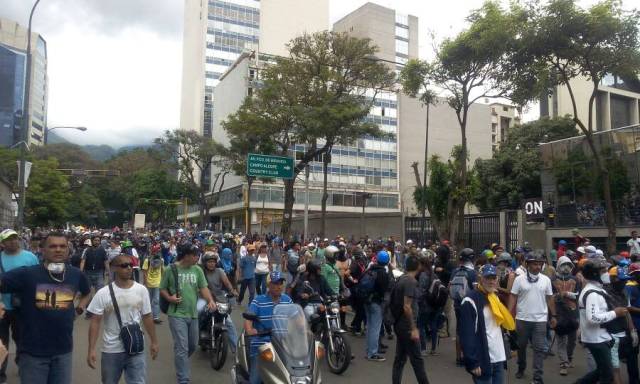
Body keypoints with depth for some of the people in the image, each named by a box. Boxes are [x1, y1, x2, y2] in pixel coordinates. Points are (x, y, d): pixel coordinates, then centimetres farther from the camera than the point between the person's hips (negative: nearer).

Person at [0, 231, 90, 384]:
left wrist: (79, 308, 5)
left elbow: (87, 293, 20)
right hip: (33, 351, -3)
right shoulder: (26, 274, -12)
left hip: (63, 350, 3)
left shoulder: (76, 275, 0)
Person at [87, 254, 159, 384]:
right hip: (111, 350, -1)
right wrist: (91, 349, -11)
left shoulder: (141, 290, -2)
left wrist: (154, 341, 9)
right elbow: (95, 322, -7)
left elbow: (147, 317, 6)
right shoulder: (103, 293, -9)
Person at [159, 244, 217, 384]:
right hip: (177, 314, -5)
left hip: (193, 314, 5)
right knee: (182, 348, -8)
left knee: (193, 346, 19)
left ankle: (180, 363, 48)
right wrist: (169, 298, -19)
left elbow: (203, 288, 2)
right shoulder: (170, 270, -8)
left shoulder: (197, 270, 3)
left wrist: (210, 300, -15)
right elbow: (162, 289, 1)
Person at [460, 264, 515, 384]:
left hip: (499, 358, 8)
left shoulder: (495, 297, 13)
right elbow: (467, 335, -18)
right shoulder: (470, 301, -14)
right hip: (483, 360, -8)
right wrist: (473, 362, -20)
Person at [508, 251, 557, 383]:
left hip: (540, 320, 1)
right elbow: (513, 298, -3)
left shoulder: (546, 280, 1)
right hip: (522, 319, -1)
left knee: (539, 349, -1)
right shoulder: (519, 279, -5)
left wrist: (553, 316, 6)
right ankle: (521, 368, 35)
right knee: (521, 346, 15)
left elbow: (550, 299, 8)